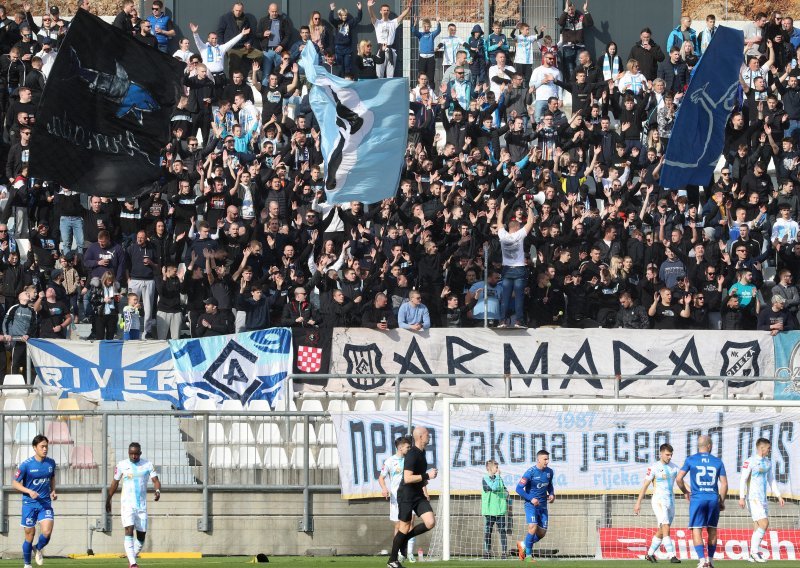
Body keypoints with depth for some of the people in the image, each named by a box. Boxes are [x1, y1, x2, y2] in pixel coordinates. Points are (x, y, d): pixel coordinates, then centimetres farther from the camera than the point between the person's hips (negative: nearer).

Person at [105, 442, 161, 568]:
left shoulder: (148, 465, 4)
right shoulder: (122, 465, 2)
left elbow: (155, 480, -3)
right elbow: (115, 483, 13)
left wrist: (158, 490, -25)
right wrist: (108, 500, 19)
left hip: (142, 505, 2)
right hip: (127, 504, -2)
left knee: (141, 535, 5)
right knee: (129, 531, -18)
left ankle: (132, 558, 25)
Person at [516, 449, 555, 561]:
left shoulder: (549, 472, 4)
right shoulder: (531, 472, -14)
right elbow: (519, 488, -14)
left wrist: (552, 494, 3)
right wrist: (531, 499, -21)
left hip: (543, 506, 6)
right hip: (531, 505, -6)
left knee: (542, 532, 4)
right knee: (533, 527, -22)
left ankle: (523, 544, 29)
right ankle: (528, 554, -6)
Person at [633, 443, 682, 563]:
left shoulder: (674, 468, 8)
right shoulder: (654, 468, -8)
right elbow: (645, 485, -6)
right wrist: (638, 502, -9)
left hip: (670, 501, 6)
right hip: (659, 501, -6)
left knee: (661, 531, 11)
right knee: (666, 529, -17)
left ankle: (649, 554, 24)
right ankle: (672, 556, -22)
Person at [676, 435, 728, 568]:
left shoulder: (691, 460, 2)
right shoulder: (717, 462, 6)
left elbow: (679, 479, -1)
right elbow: (724, 484, 5)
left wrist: (686, 492, 16)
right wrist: (722, 501, 17)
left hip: (697, 498, -2)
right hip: (713, 498, 2)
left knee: (696, 530, -2)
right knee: (712, 530, 14)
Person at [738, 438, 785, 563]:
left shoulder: (768, 462, 15)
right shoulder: (750, 462, -11)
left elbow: (771, 480, 23)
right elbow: (743, 480, -15)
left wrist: (778, 496, 18)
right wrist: (742, 497, -23)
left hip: (762, 498, 8)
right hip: (753, 498, -8)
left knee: (758, 527, 6)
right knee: (764, 524, -16)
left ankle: (753, 555, 10)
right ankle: (755, 552, -9)